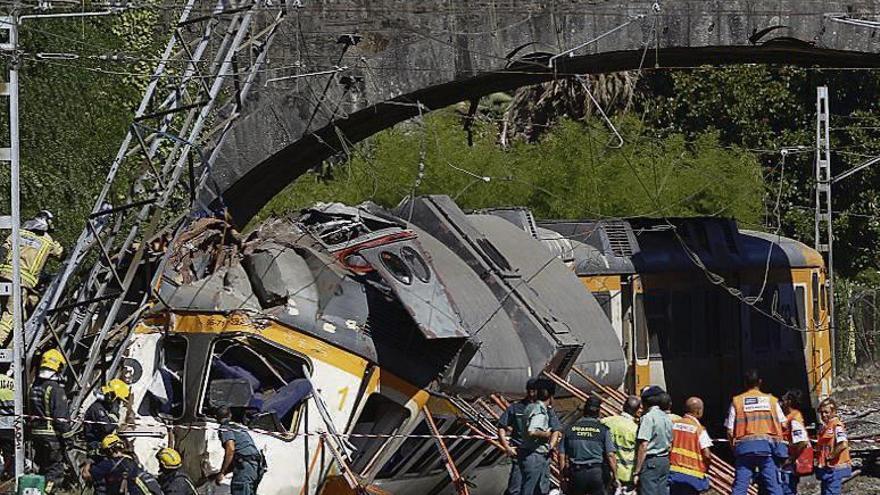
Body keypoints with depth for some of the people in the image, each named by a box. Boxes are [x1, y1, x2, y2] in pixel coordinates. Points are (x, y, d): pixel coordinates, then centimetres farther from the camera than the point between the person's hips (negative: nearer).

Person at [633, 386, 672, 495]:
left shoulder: (648, 417, -13)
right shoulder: (667, 418, 12)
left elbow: (643, 446, -17)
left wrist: (636, 472, -15)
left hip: (650, 461, -8)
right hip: (665, 461, 8)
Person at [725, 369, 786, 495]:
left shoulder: (737, 401, 5)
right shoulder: (771, 400, 8)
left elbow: (730, 431, 2)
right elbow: (782, 424, 7)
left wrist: (734, 446, 17)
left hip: (744, 446, 0)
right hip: (767, 445, 0)